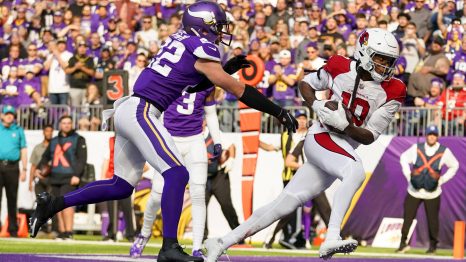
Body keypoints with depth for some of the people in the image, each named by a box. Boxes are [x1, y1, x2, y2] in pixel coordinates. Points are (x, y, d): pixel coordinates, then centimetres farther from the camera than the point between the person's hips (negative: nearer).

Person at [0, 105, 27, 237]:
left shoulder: (18, 130, 12)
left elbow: (23, 150, 11)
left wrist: (24, 169, 3)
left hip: (12, 167, 1)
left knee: (12, 199, 4)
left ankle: (13, 229, 8)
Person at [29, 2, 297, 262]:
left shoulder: (181, 39, 17)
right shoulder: (201, 48, -8)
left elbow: (193, 82, 30)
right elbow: (237, 89, -8)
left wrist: (227, 69, 20)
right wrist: (279, 112, -5)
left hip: (127, 112, 10)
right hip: (141, 112, -10)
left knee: (121, 186, 16)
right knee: (177, 174, -16)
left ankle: (53, 203, 21)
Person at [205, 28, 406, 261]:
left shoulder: (392, 92, 1)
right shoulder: (341, 68, -2)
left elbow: (369, 137, 1)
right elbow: (306, 83, 15)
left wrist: (345, 125, -18)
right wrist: (317, 106, -6)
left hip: (345, 147, 4)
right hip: (321, 137, -4)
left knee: (285, 203, 3)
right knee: (356, 171, -34)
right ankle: (331, 239, -43)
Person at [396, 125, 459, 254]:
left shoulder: (444, 152, -3)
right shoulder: (417, 148, 0)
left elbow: (454, 166, 12)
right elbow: (404, 158, 16)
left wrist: (442, 179, 4)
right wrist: (408, 175, 7)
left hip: (432, 194, -1)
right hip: (414, 191, 1)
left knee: (432, 218, 0)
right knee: (407, 216, -2)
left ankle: (433, 245, 15)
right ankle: (403, 242, 8)